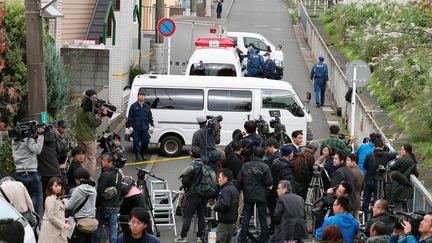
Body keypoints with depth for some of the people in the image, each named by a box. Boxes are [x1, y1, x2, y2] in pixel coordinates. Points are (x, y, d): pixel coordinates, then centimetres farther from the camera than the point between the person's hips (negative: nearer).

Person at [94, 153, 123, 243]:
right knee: (113, 226, 7)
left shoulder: (105, 175, -17)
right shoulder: (119, 174, 8)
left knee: (98, 226, 5)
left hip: (104, 206, -7)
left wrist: (96, 204, -7)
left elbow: (99, 192, -17)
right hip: (116, 205, 7)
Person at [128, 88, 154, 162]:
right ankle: (136, 156, 11)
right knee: (136, 142, -1)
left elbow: (150, 117, 17)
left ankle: (143, 154, 22)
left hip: (145, 128, 3)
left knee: (146, 141, 1)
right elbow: (130, 117, 0)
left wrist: (152, 126, 11)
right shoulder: (133, 106, 1)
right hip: (136, 129, -3)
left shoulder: (146, 106, 12)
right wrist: (130, 126, -7)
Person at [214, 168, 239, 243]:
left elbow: (225, 204, -31)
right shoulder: (234, 189, 15)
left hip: (225, 223, -10)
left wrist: (215, 207, -13)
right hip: (233, 222, 10)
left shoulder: (226, 190, -16)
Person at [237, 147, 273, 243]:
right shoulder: (265, 167, -11)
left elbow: (239, 179, -5)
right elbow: (269, 182, -12)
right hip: (261, 196, -1)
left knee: (246, 217, 9)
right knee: (263, 218, 8)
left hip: (248, 195, 2)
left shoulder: (245, 166, -5)